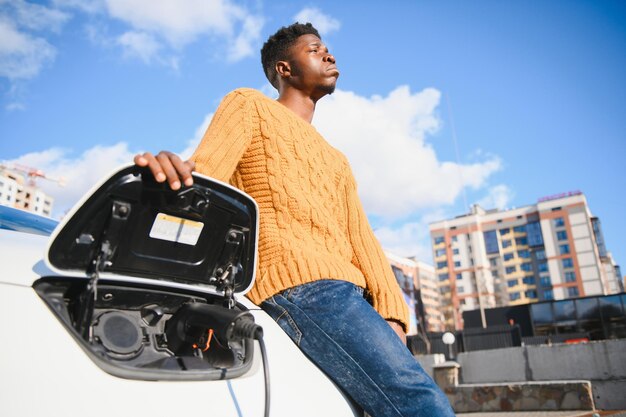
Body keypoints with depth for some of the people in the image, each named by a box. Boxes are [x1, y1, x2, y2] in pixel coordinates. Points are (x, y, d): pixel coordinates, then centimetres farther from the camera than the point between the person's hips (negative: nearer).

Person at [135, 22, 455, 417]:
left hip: (351, 295, 8)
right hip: (299, 283, -8)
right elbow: (203, 178, -4)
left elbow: (361, 237, 17)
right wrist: (170, 173, -29)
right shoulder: (249, 105, 14)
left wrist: (391, 311, 1)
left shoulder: (336, 161, 31)